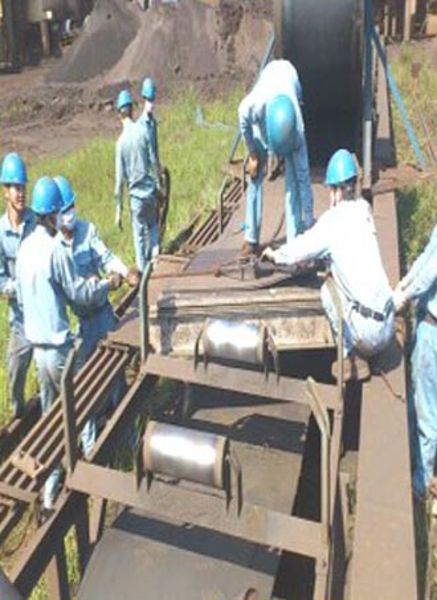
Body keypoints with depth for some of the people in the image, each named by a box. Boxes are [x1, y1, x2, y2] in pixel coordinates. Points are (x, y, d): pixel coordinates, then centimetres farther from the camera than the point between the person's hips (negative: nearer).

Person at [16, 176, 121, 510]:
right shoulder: (55, 251, -20)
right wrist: (108, 285, 4)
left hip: (37, 344, 8)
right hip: (58, 346, -8)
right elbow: (80, 294, -12)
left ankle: (50, 484, 25)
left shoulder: (25, 248, 5)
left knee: (49, 412, 16)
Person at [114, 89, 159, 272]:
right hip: (150, 189, 2)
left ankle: (143, 271, 12)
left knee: (139, 235, 8)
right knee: (153, 226, 25)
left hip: (136, 193, -2)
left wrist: (118, 210, -2)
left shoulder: (121, 141, -10)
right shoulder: (143, 131, -5)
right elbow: (154, 161, 0)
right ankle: (155, 254, 8)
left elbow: (120, 178, -8)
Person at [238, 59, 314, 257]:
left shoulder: (298, 128, -41)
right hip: (262, 115, 2)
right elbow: (242, 116, -18)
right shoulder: (256, 103, -44)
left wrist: (309, 221, -32)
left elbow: (304, 177, -35)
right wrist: (253, 154, -12)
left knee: (294, 179, -14)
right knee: (255, 176, -4)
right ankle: (251, 240, 3)